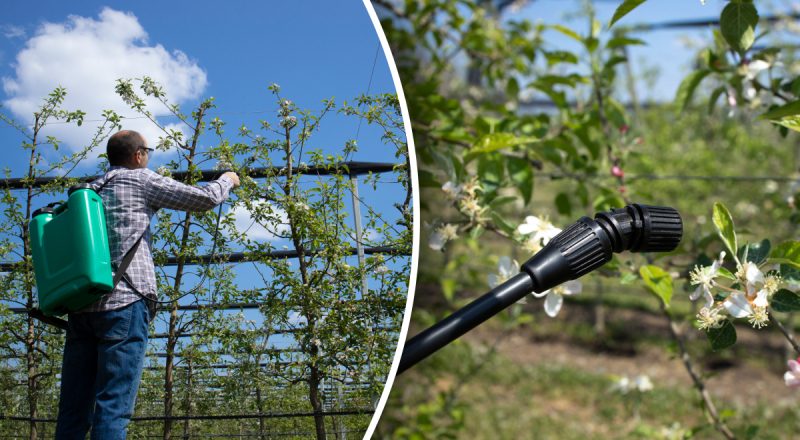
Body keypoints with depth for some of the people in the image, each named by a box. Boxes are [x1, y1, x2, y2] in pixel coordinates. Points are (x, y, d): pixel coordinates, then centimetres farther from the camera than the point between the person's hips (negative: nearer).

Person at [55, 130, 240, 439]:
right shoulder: (140, 181, 6)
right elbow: (205, 199, 7)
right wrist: (227, 181, 25)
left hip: (81, 306, 6)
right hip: (124, 302, -6)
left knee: (73, 413, 2)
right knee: (113, 408, -11)